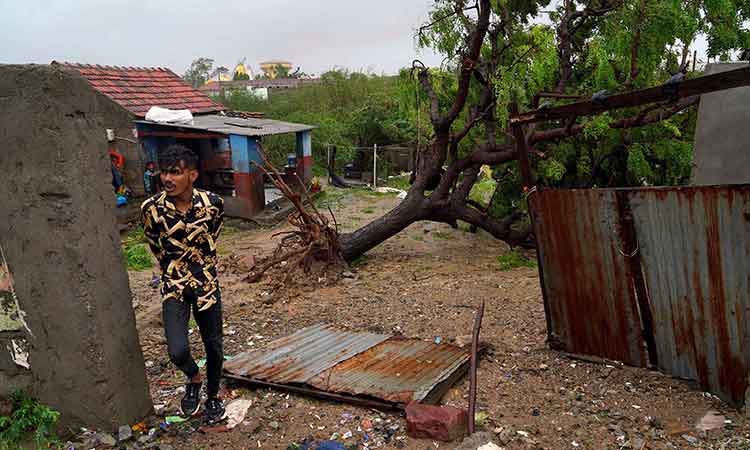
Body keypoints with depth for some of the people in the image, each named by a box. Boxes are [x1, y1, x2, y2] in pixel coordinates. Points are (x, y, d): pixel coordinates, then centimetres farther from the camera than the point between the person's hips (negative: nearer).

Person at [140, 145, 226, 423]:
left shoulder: (213, 203, -13)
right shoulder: (152, 208, -14)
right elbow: (156, 246, 6)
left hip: (206, 283, 1)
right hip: (174, 287, -1)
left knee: (214, 347, 11)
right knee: (178, 351, -15)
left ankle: (213, 396, 38)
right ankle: (193, 379, 21)